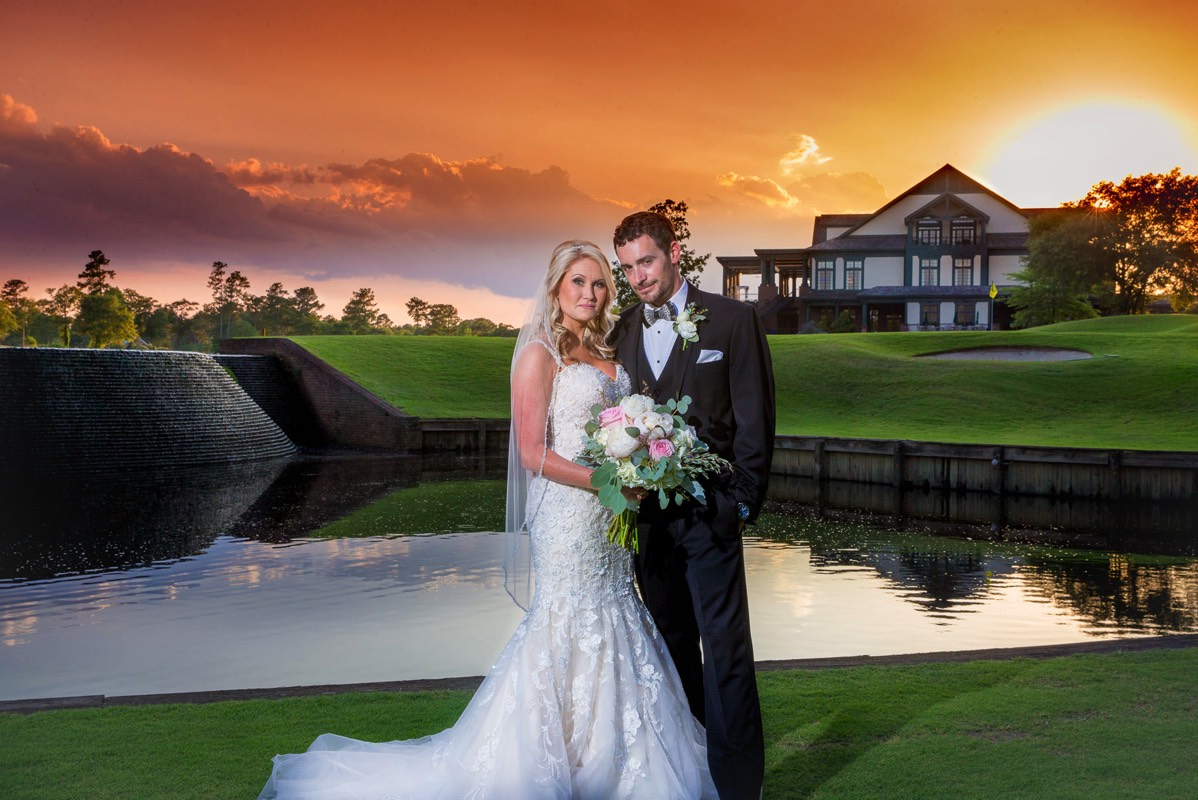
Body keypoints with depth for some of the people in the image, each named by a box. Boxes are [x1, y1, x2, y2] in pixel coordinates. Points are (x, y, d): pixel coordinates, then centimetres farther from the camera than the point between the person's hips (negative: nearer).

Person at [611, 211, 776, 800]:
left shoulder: (732, 319, -3)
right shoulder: (621, 331, 10)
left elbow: (754, 418, -4)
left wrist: (741, 502, -9)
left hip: (707, 512, -4)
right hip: (646, 512, 5)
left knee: (724, 645, -4)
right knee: (672, 642, 14)